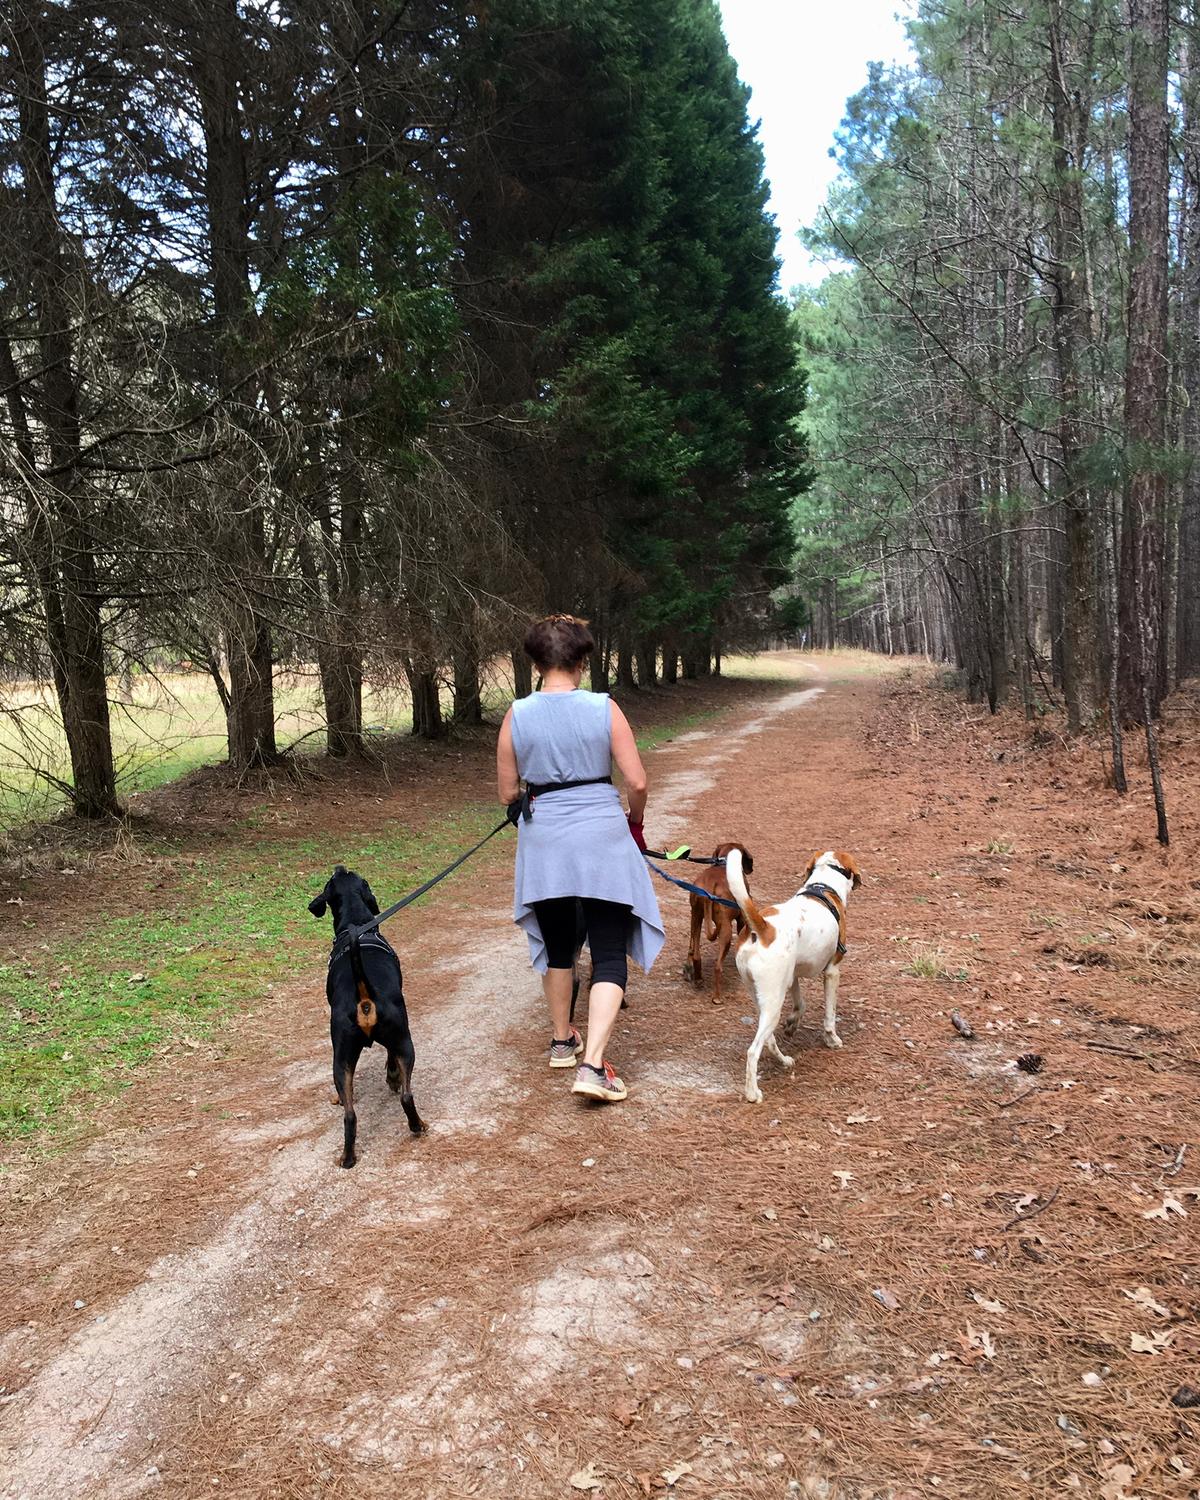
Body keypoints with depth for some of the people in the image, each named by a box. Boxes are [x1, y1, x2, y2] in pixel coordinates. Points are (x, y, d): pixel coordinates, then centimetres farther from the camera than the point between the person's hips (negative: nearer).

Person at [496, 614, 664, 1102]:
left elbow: (507, 793, 4)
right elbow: (637, 782, -7)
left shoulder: (517, 716, -3)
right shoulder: (604, 709, -7)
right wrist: (634, 823, 13)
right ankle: (592, 1065, -9)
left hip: (543, 841, 2)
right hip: (602, 838, -2)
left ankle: (562, 1041, 37)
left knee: (557, 946, 21)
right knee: (610, 954, 2)